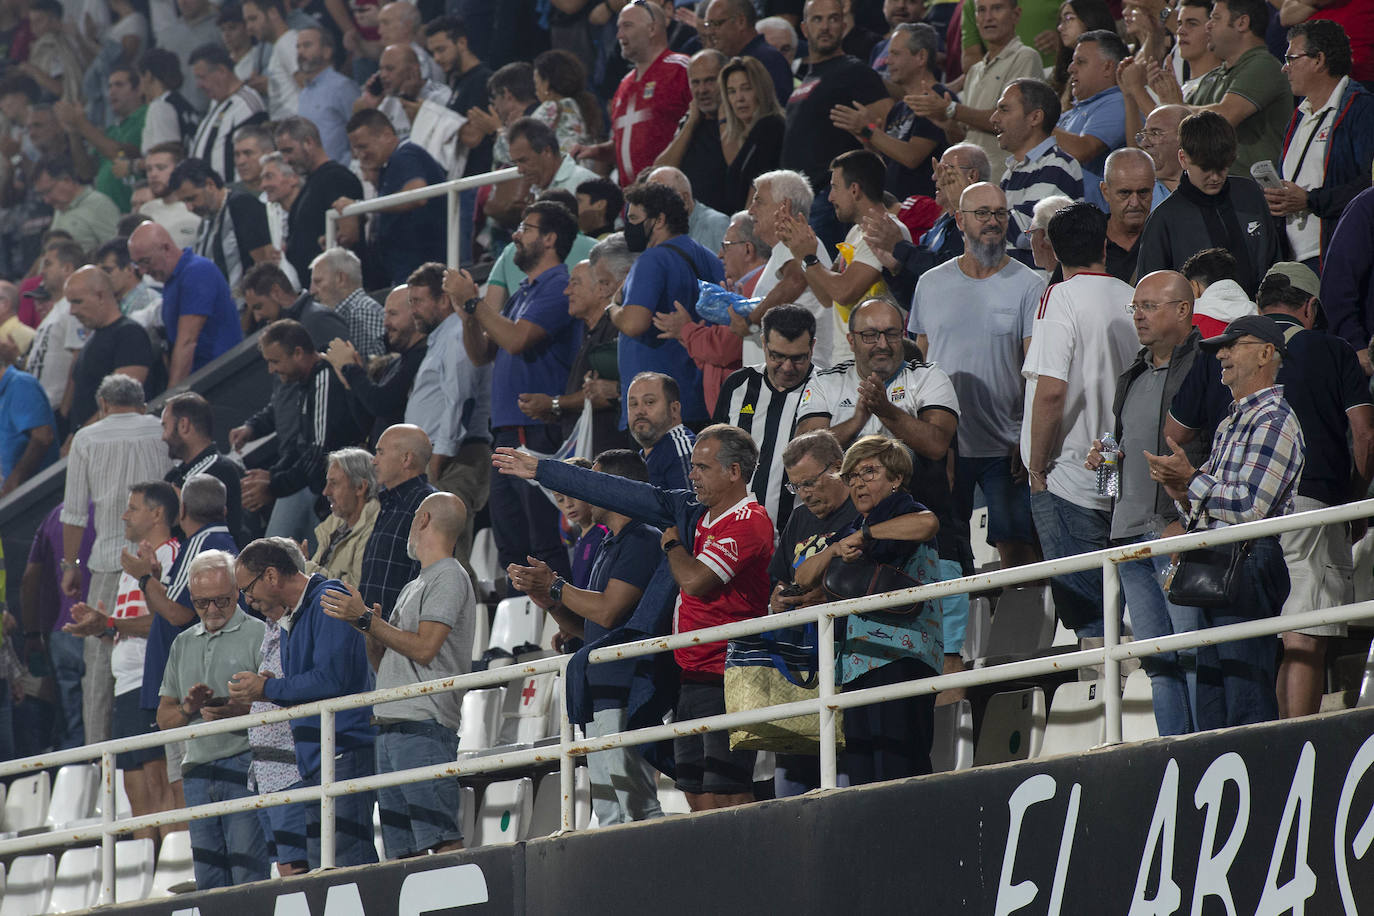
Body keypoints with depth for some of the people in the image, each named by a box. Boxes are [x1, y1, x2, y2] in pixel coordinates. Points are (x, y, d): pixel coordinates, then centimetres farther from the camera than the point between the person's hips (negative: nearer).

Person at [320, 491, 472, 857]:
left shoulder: (449, 578, -2)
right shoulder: (413, 587, 25)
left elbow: (424, 647, -14)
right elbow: (383, 664, 24)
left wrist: (366, 620, -11)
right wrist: (371, 631, 5)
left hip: (424, 727, -9)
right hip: (390, 727, 9)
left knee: (442, 840, -17)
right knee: (402, 851, 2)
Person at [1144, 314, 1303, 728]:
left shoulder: (1273, 421, -8)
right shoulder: (1231, 423, 24)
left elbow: (1249, 506, -18)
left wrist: (1191, 480, -12)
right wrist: (1183, 494, 4)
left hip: (1248, 565, -10)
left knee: (1248, 708, -13)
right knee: (1211, 711, 8)